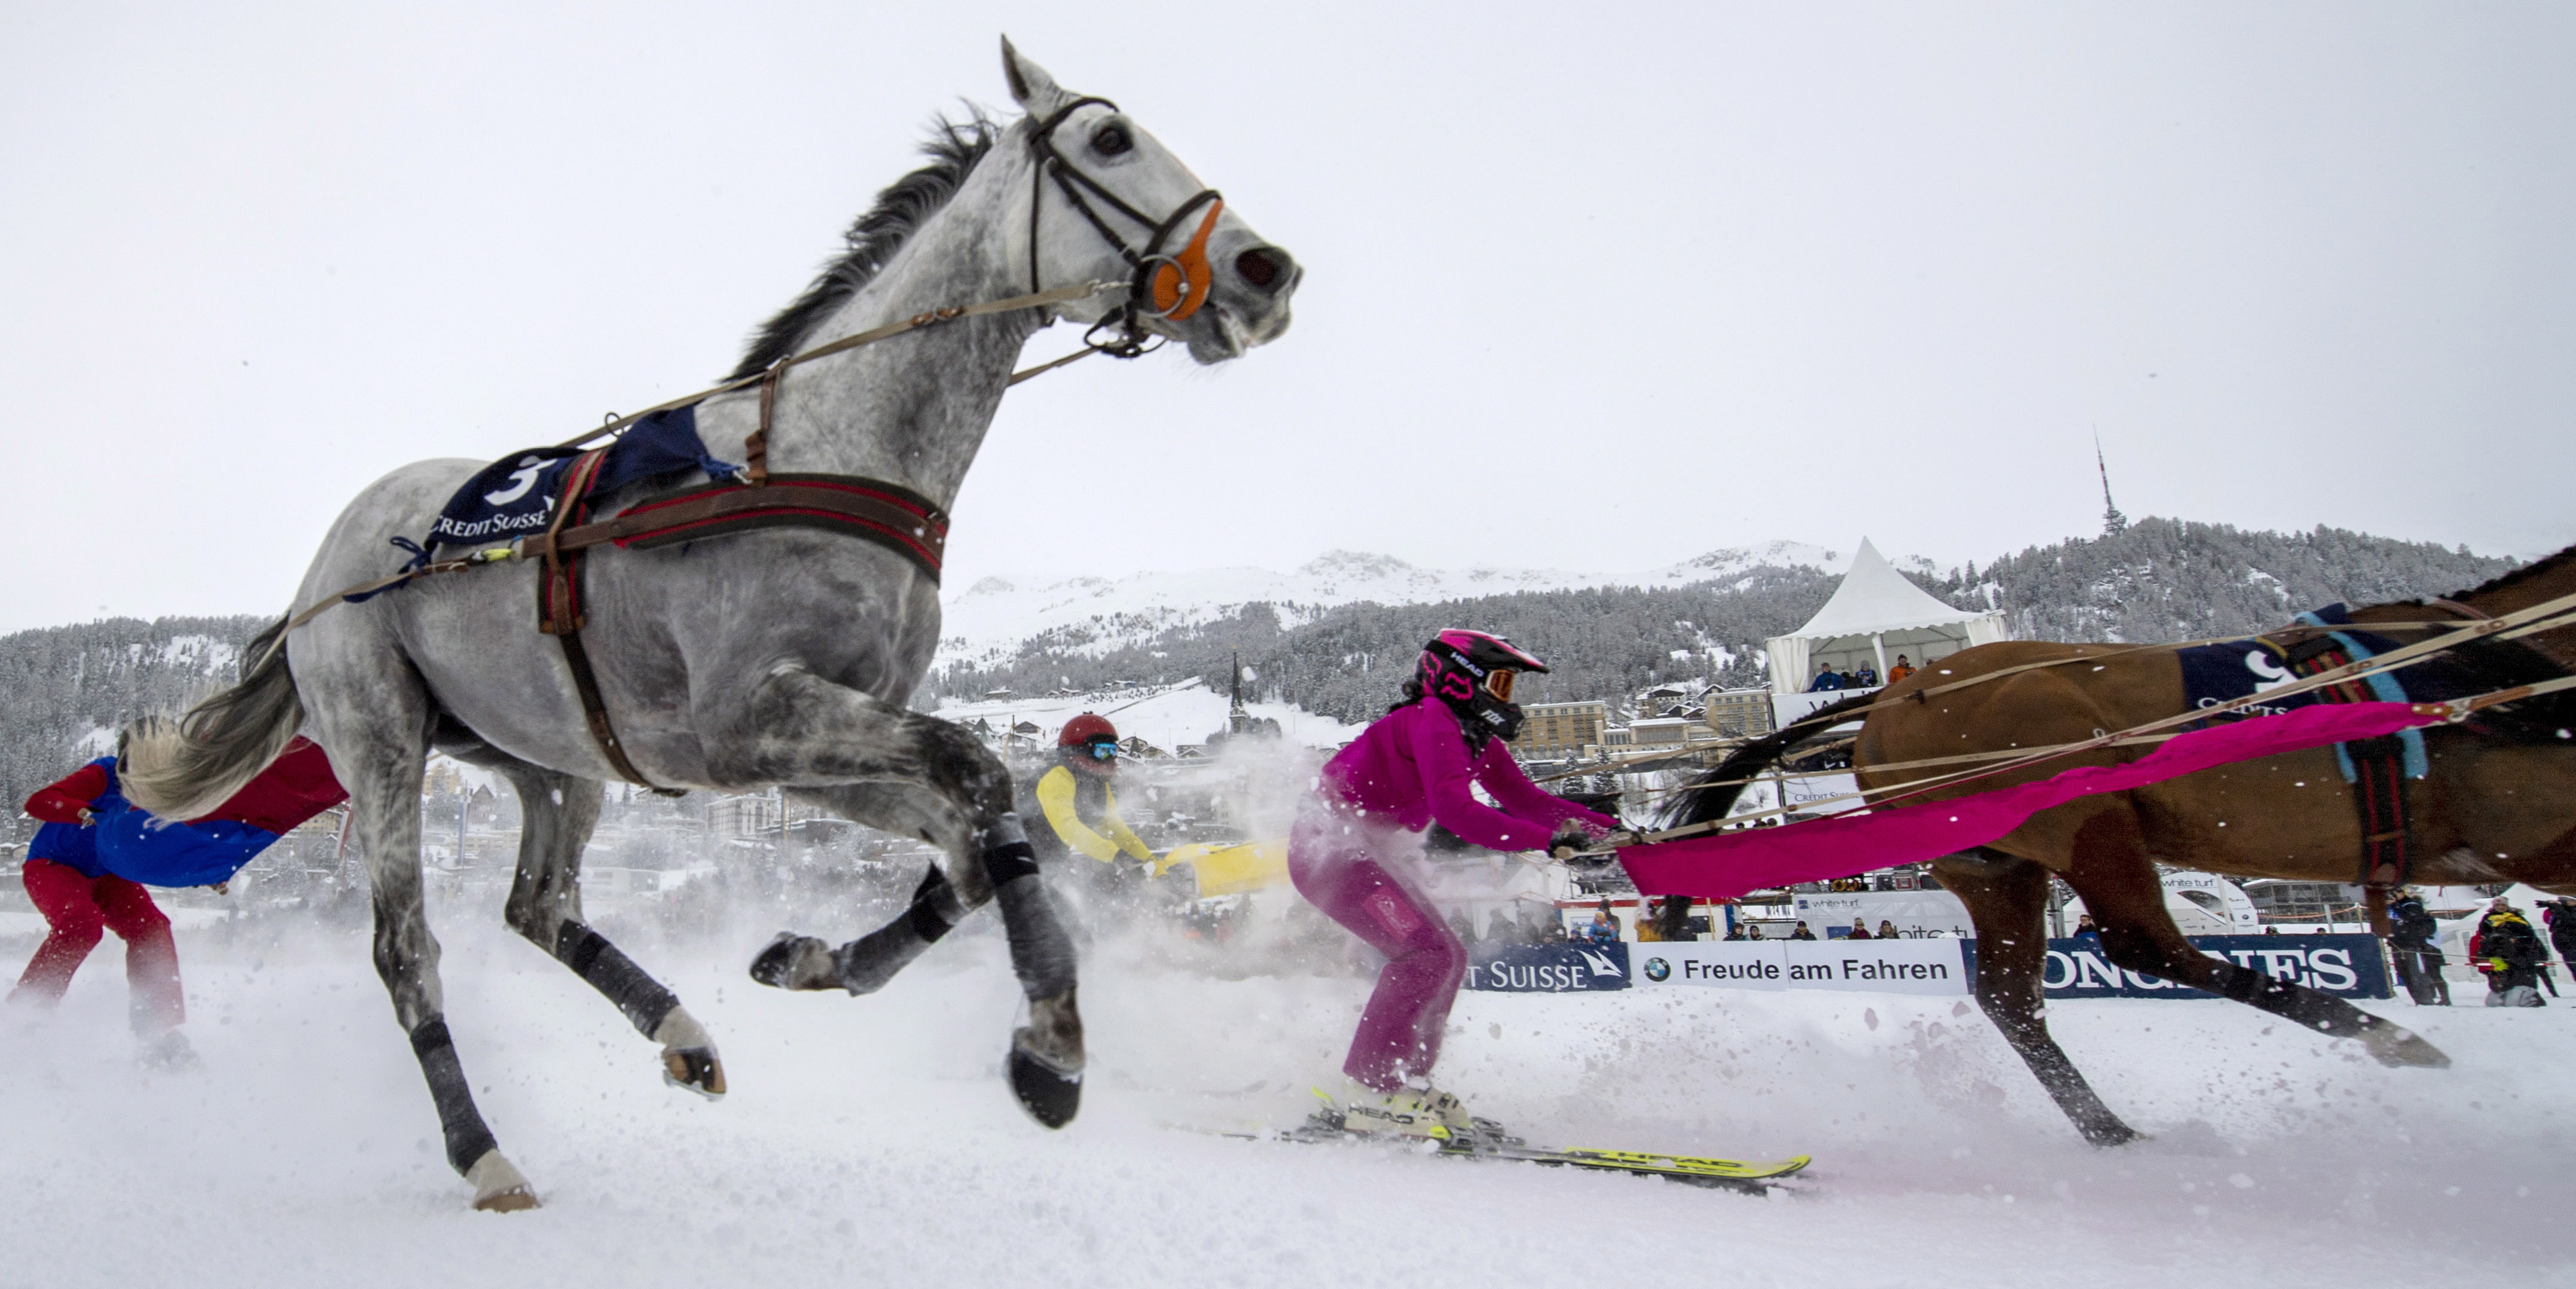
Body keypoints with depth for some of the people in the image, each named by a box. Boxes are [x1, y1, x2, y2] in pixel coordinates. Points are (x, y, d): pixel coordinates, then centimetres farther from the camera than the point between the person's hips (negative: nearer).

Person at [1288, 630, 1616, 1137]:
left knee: (1447, 958, 8)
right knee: (1427, 952, -19)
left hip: (1366, 855, 10)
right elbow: (1454, 809, -33)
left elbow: (1527, 800, 10)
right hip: (1329, 845, -10)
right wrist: (1548, 840, -37)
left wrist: (1606, 827, -2)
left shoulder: (1478, 739, 10)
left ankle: (1405, 1081, 14)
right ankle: (1370, 1089, -16)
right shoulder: (1432, 721, -19)